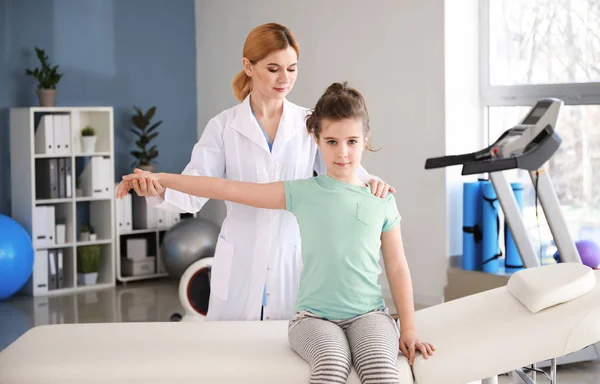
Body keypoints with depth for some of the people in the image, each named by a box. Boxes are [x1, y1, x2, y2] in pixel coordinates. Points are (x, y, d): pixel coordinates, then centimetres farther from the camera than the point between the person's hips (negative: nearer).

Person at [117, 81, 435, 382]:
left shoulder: (382, 203, 8)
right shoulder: (302, 193, 4)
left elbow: (397, 268, 12)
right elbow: (229, 189, 1)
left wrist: (408, 329, 5)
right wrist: (160, 179, -3)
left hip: (368, 314, 1)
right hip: (314, 316, -1)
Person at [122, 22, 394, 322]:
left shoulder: (310, 124, 2)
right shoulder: (223, 126, -1)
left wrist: (368, 182, -31)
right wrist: (158, 190, -31)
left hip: (294, 259, 1)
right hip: (241, 262, 0)